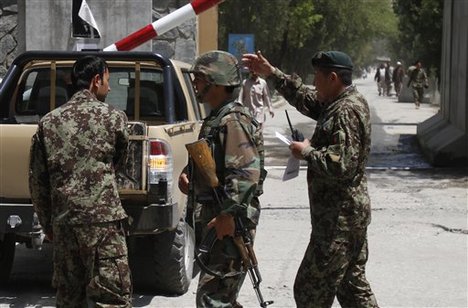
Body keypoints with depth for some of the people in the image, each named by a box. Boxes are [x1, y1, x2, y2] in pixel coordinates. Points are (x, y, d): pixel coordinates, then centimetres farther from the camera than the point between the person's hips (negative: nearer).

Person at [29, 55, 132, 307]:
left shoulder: (48, 122, 7)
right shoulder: (113, 118, -3)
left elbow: (37, 180, 9)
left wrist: (47, 224, 17)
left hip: (63, 223, 5)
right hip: (103, 220, -5)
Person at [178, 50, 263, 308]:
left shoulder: (234, 120, -16)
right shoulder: (215, 118, 16)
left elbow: (248, 172, -25)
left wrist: (229, 214, -28)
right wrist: (188, 173, 9)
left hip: (231, 220, -11)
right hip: (214, 214, 11)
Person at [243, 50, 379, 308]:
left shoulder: (346, 112, -21)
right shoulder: (345, 103, 10)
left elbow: (340, 166, -29)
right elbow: (304, 98, 22)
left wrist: (307, 152, -15)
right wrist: (271, 74, 18)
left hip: (338, 217, -10)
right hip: (352, 212, 10)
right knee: (353, 284, 17)